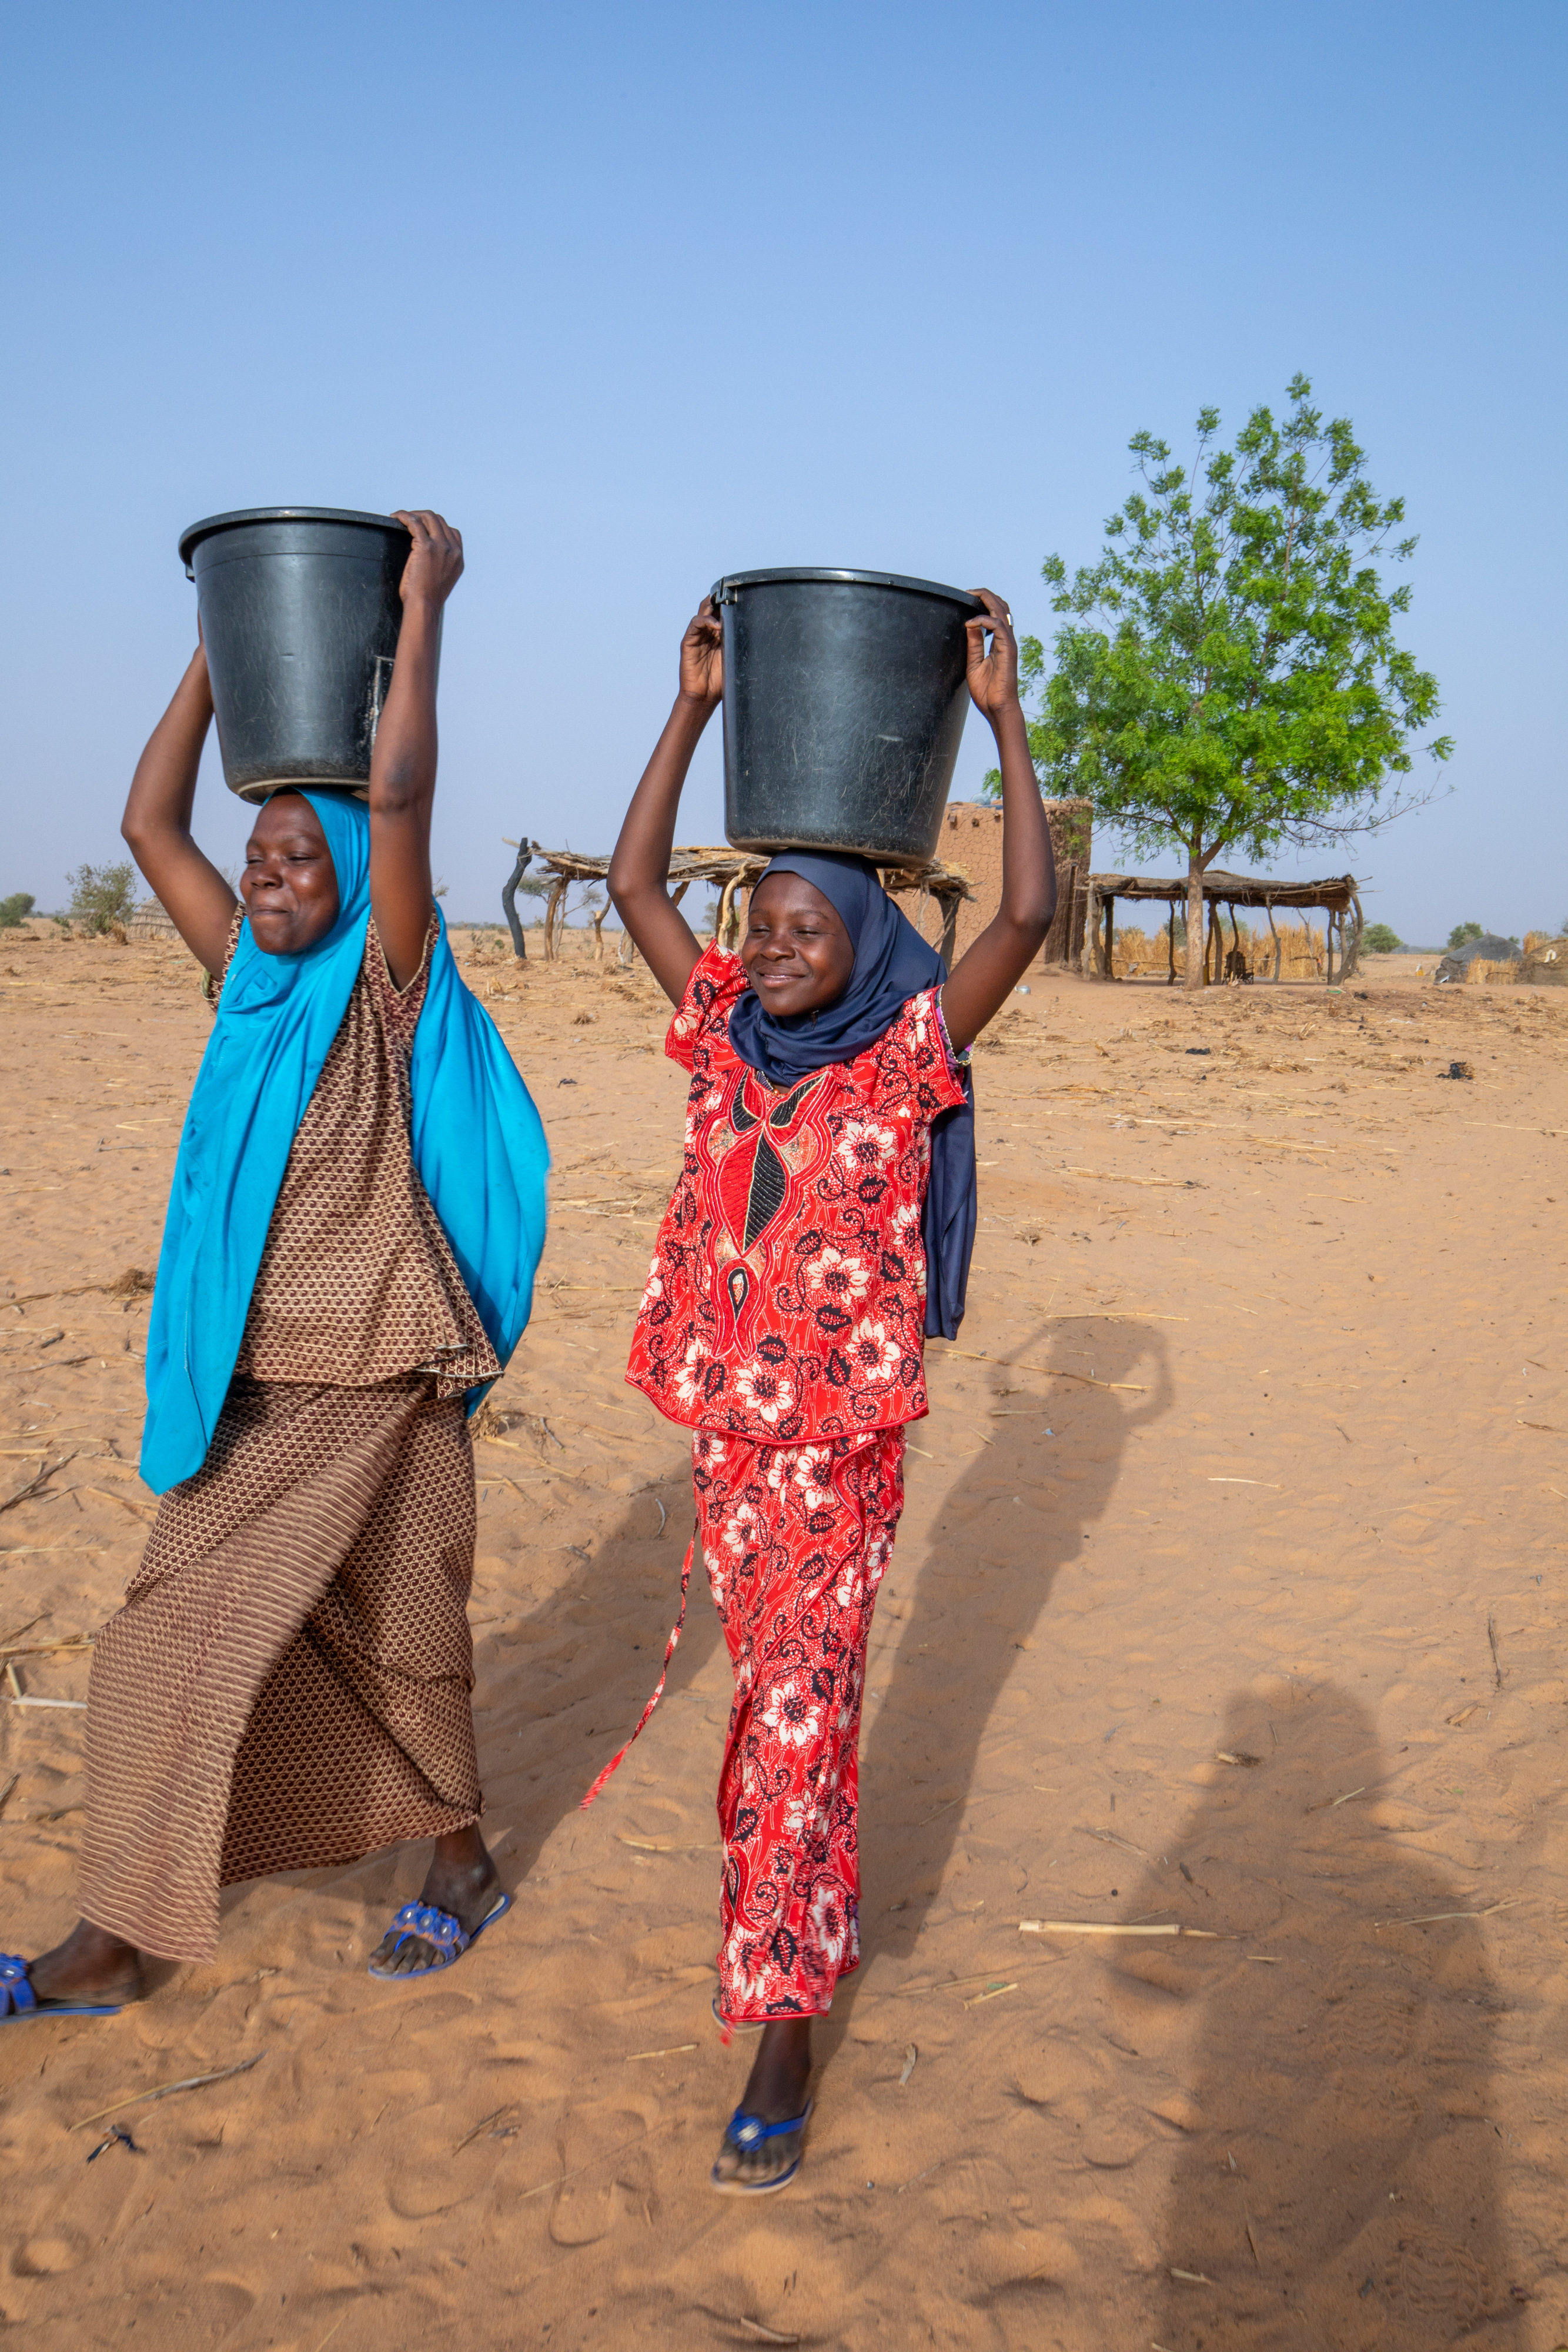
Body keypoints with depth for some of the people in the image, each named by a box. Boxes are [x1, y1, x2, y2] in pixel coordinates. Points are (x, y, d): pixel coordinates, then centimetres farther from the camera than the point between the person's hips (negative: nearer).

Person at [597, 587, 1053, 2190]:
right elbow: (632, 882, 9)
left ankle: (782, 2030, 1)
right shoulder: (728, 1044, 5)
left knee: (801, 1709, -5)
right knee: (769, 1680, 20)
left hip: (843, 1440, -5)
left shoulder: (909, 1055, -7)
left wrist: (1003, 714, -14)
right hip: (725, 1423, 5)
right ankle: (800, 1873, 44)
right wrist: (693, 708, 6)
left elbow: (1031, 912, -17)